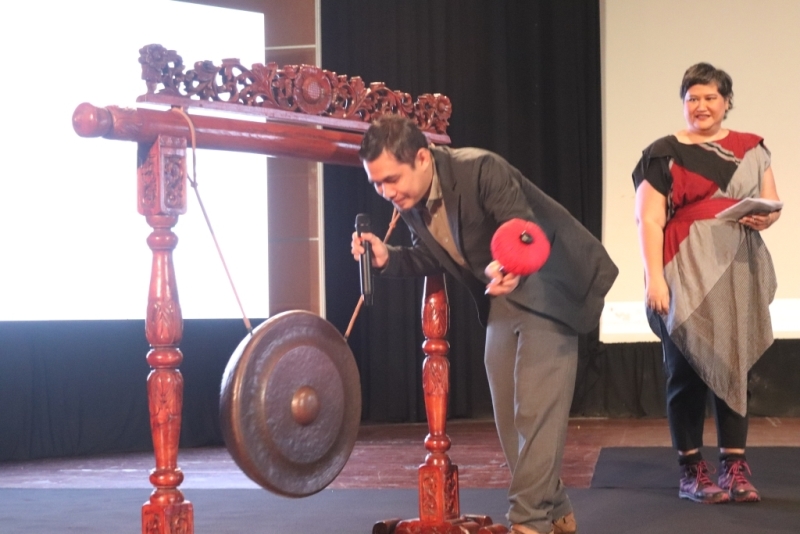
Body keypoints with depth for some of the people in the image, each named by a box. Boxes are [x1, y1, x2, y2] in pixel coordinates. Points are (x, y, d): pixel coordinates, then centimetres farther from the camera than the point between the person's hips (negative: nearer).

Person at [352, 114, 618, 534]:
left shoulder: (481, 169, -31)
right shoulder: (408, 199, -8)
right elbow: (430, 258, 4)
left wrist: (510, 269, -54)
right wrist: (387, 258, -15)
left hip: (546, 287, -8)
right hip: (500, 300, 8)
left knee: (536, 407, -11)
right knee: (508, 413, 10)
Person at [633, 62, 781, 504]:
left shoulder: (751, 149, 11)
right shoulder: (663, 154, 0)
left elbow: (772, 202, 12)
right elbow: (649, 220, -5)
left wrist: (766, 216, -12)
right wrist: (654, 278, -14)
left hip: (738, 273, 3)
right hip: (686, 274, -3)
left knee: (735, 367, 6)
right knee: (687, 370, 0)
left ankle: (735, 467, 12)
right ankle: (691, 471, 7)